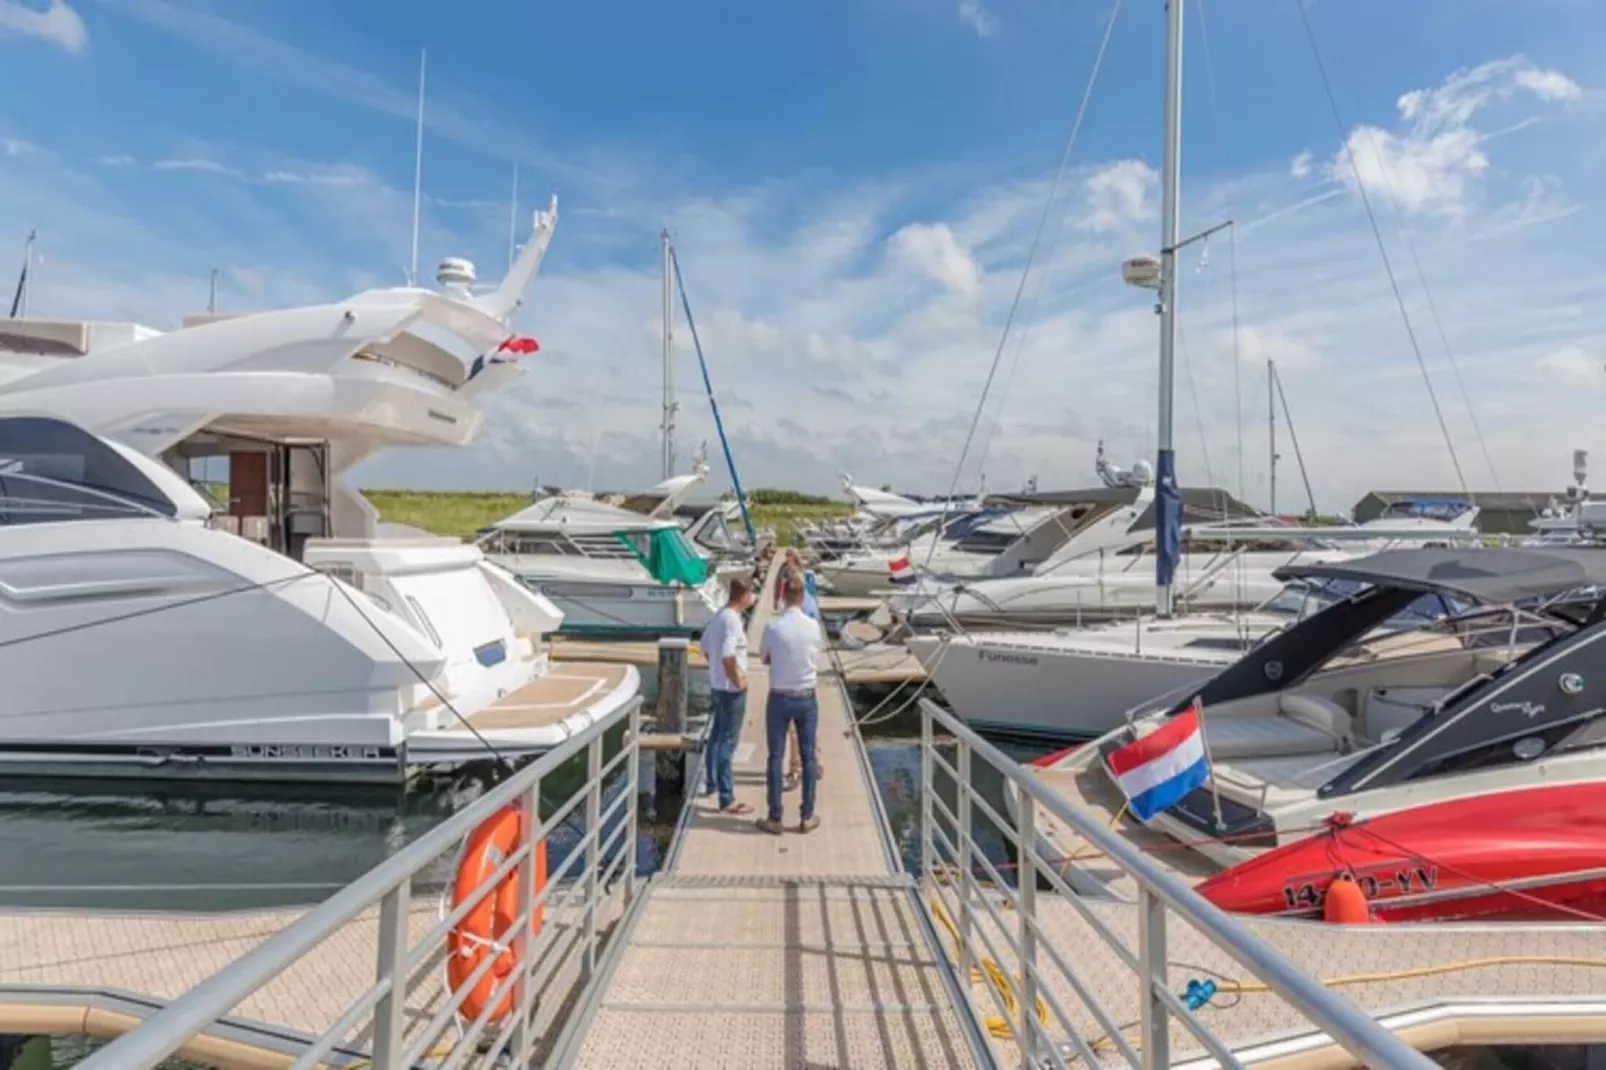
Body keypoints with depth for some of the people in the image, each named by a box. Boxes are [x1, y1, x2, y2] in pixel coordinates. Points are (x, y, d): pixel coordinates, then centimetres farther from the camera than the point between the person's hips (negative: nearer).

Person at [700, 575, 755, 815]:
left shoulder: (719, 616, 7)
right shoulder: (732, 620, -22)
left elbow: (705, 645, 18)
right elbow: (728, 656, -30)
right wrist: (738, 680, -18)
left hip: (718, 685, 10)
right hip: (731, 689, -10)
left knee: (717, 735, 22)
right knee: (727, 742, -4)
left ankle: (711, 783, 37)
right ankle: (727, 799, 1)